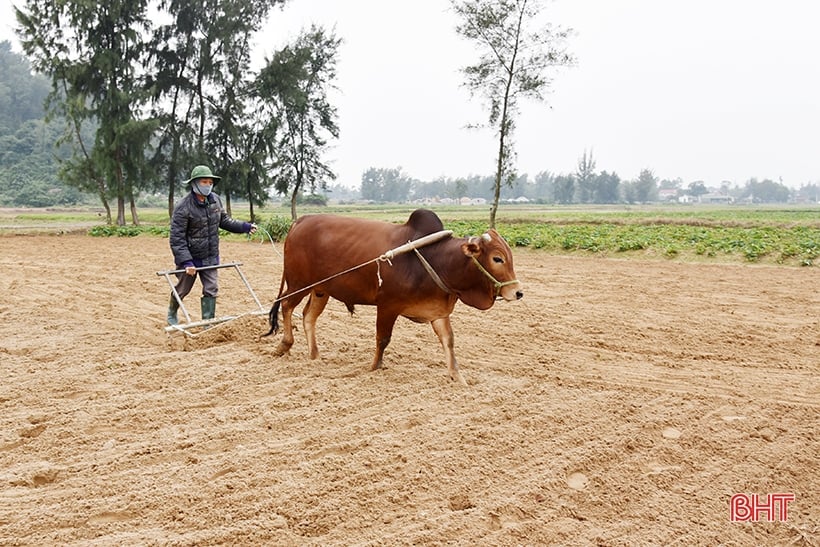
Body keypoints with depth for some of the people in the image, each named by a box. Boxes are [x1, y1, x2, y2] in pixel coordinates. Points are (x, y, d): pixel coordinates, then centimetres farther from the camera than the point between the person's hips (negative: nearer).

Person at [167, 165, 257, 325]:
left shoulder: (215, 200, -2)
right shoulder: (183, 207, -21)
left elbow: (224, 221, 14)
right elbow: (177, 238, -21)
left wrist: (245, 227, 2)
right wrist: (186, 262, -26)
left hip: (211, 258, 4)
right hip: (190, 258, -4)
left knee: (211, 290, 2)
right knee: (182, 289, 14)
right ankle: (172, 313, 42)